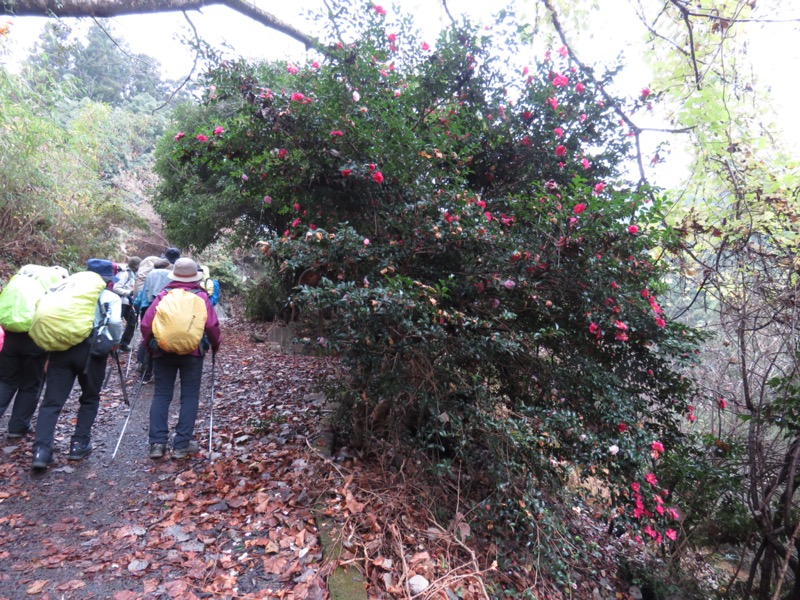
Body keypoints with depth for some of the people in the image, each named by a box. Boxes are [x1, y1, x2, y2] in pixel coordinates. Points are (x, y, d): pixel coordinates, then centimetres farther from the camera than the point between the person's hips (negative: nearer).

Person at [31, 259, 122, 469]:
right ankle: (79, 444, 16)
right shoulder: (111, 297, 7)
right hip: (91, 350, -3)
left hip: (61, 347, 3)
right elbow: (114, 322, -11)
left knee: (51, 401, 4)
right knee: (90, 399, 17)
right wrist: (115, 342, 5)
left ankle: (41, 450, -6)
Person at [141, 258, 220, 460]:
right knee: (189, 396, 5)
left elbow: (146, 324, 1)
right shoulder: (201, 297, 2)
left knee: (161, 395, 10)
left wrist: (148, 344, 18)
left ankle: (157, 443, 7)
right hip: (192, 352, -1)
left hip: (163, 351, 2)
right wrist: (215, 345, 12)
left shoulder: (163, 295, 5)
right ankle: (182, 444, 4)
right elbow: (212, 325, -5)